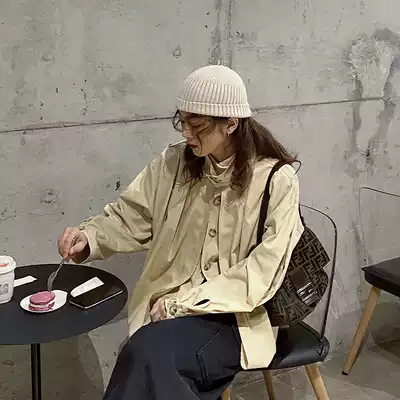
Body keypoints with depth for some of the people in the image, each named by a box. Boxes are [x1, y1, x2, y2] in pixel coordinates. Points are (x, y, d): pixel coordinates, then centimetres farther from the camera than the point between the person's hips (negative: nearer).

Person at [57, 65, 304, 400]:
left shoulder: (277, 180, -11)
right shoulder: (174, 164, 2)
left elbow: (261, 275, -13)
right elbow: (130, 216, 8)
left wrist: (185, 302, -16)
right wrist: (88, 236, -14)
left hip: (235, 317, -3)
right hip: (168, 308, 4)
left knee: (148, 352, -29)